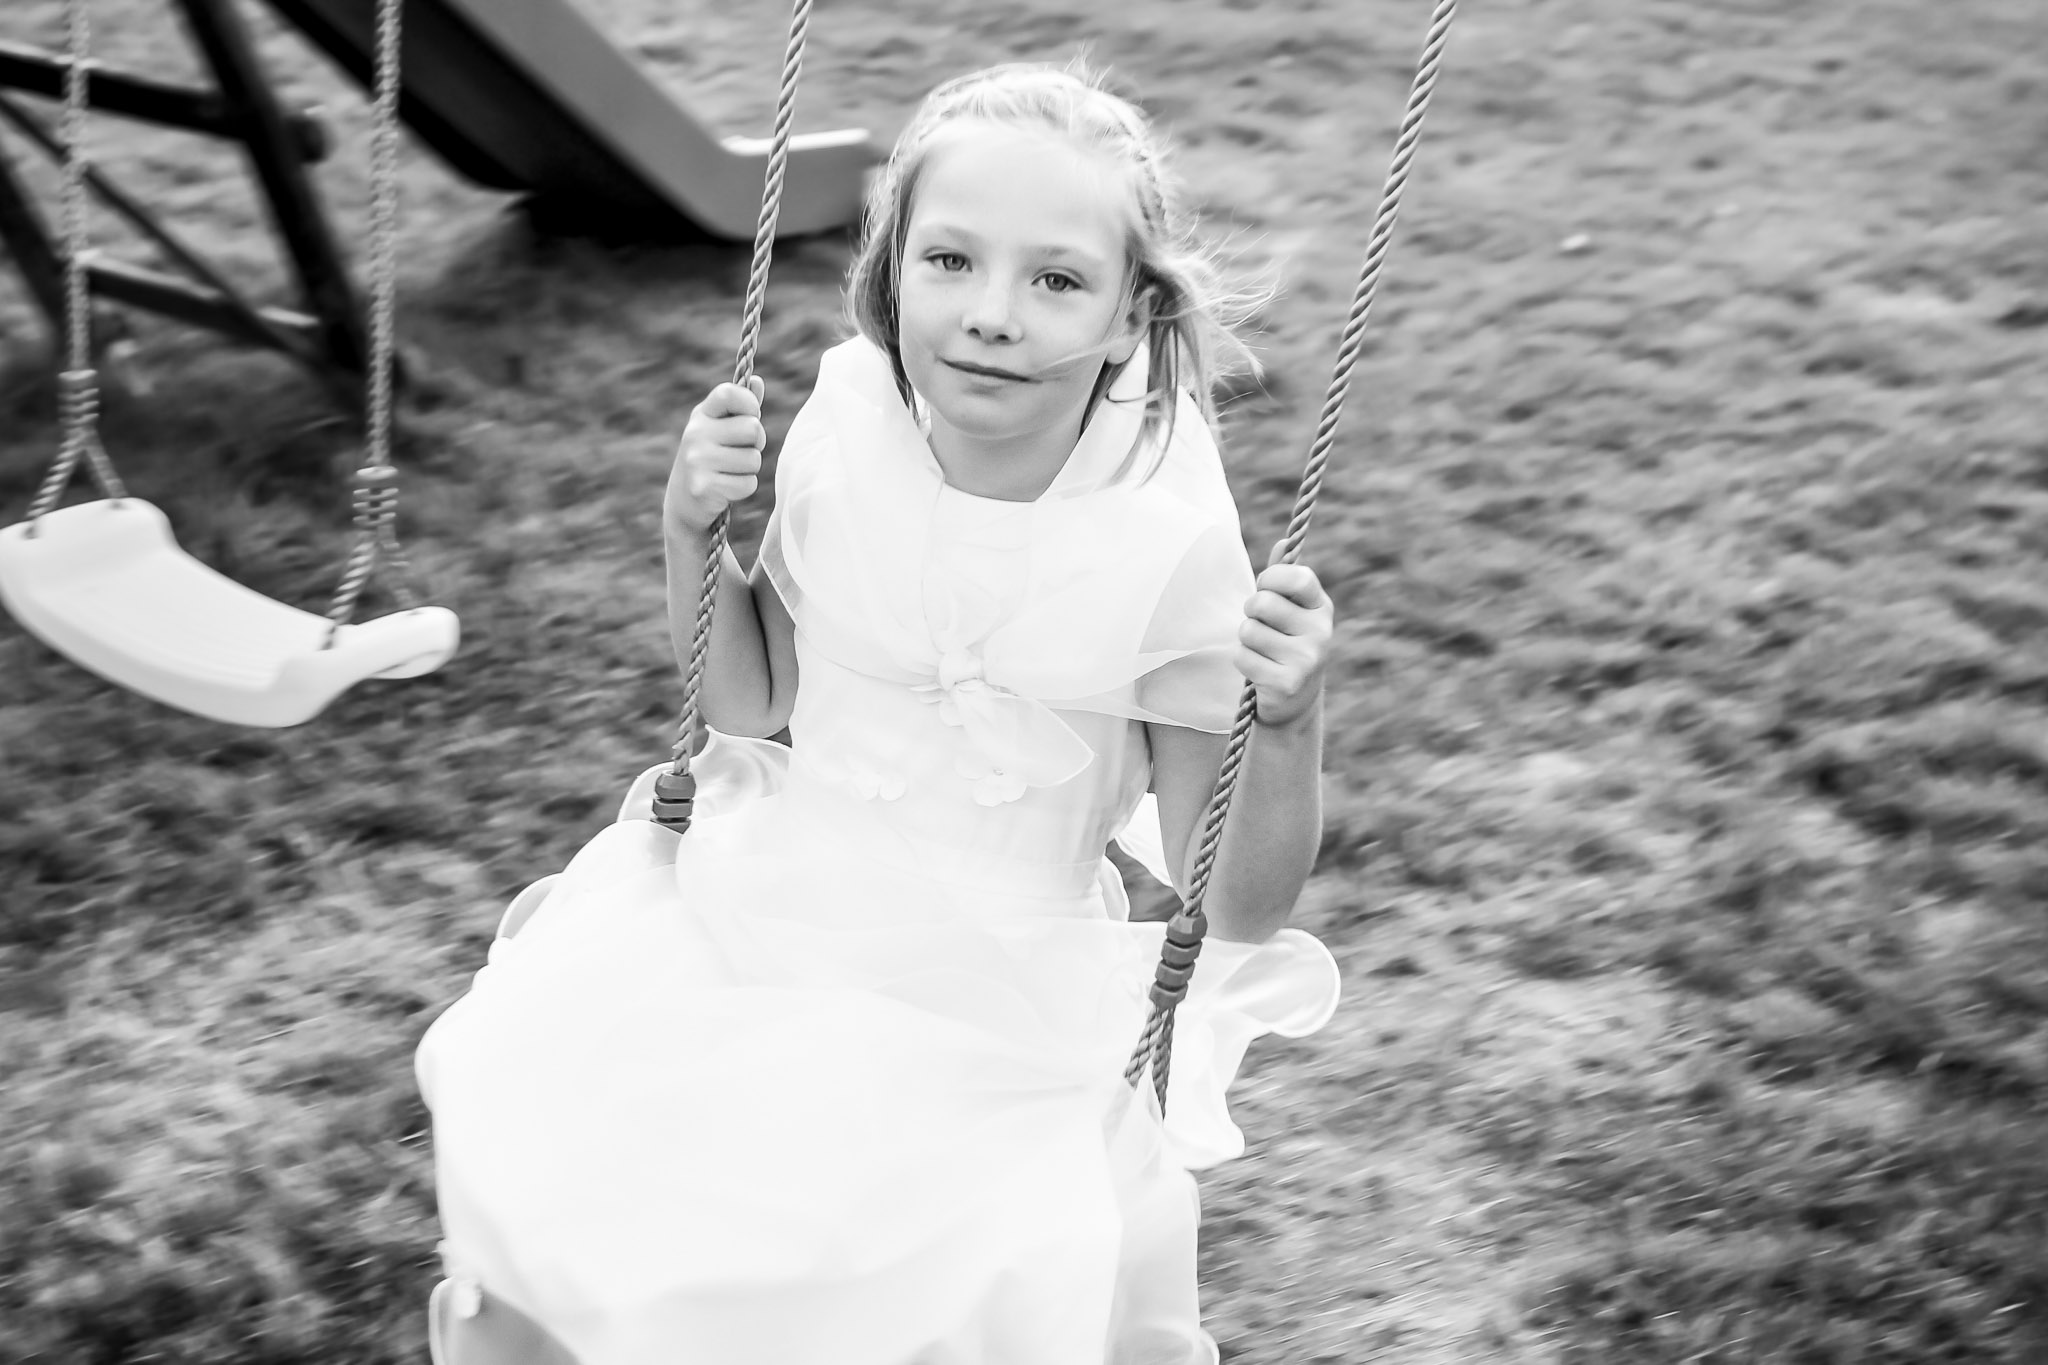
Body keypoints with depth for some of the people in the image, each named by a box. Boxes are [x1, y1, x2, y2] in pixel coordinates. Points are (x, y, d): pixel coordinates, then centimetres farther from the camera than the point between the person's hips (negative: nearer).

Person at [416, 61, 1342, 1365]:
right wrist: (694, 533, -11)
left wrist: (1293, 720, -29)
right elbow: (754, 702, 6)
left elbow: (1239, 908, -12)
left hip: (1001, 1020, -2)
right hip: (767, 918, 3)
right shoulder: (847, 439, -11)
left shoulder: (1170, 542, -18)